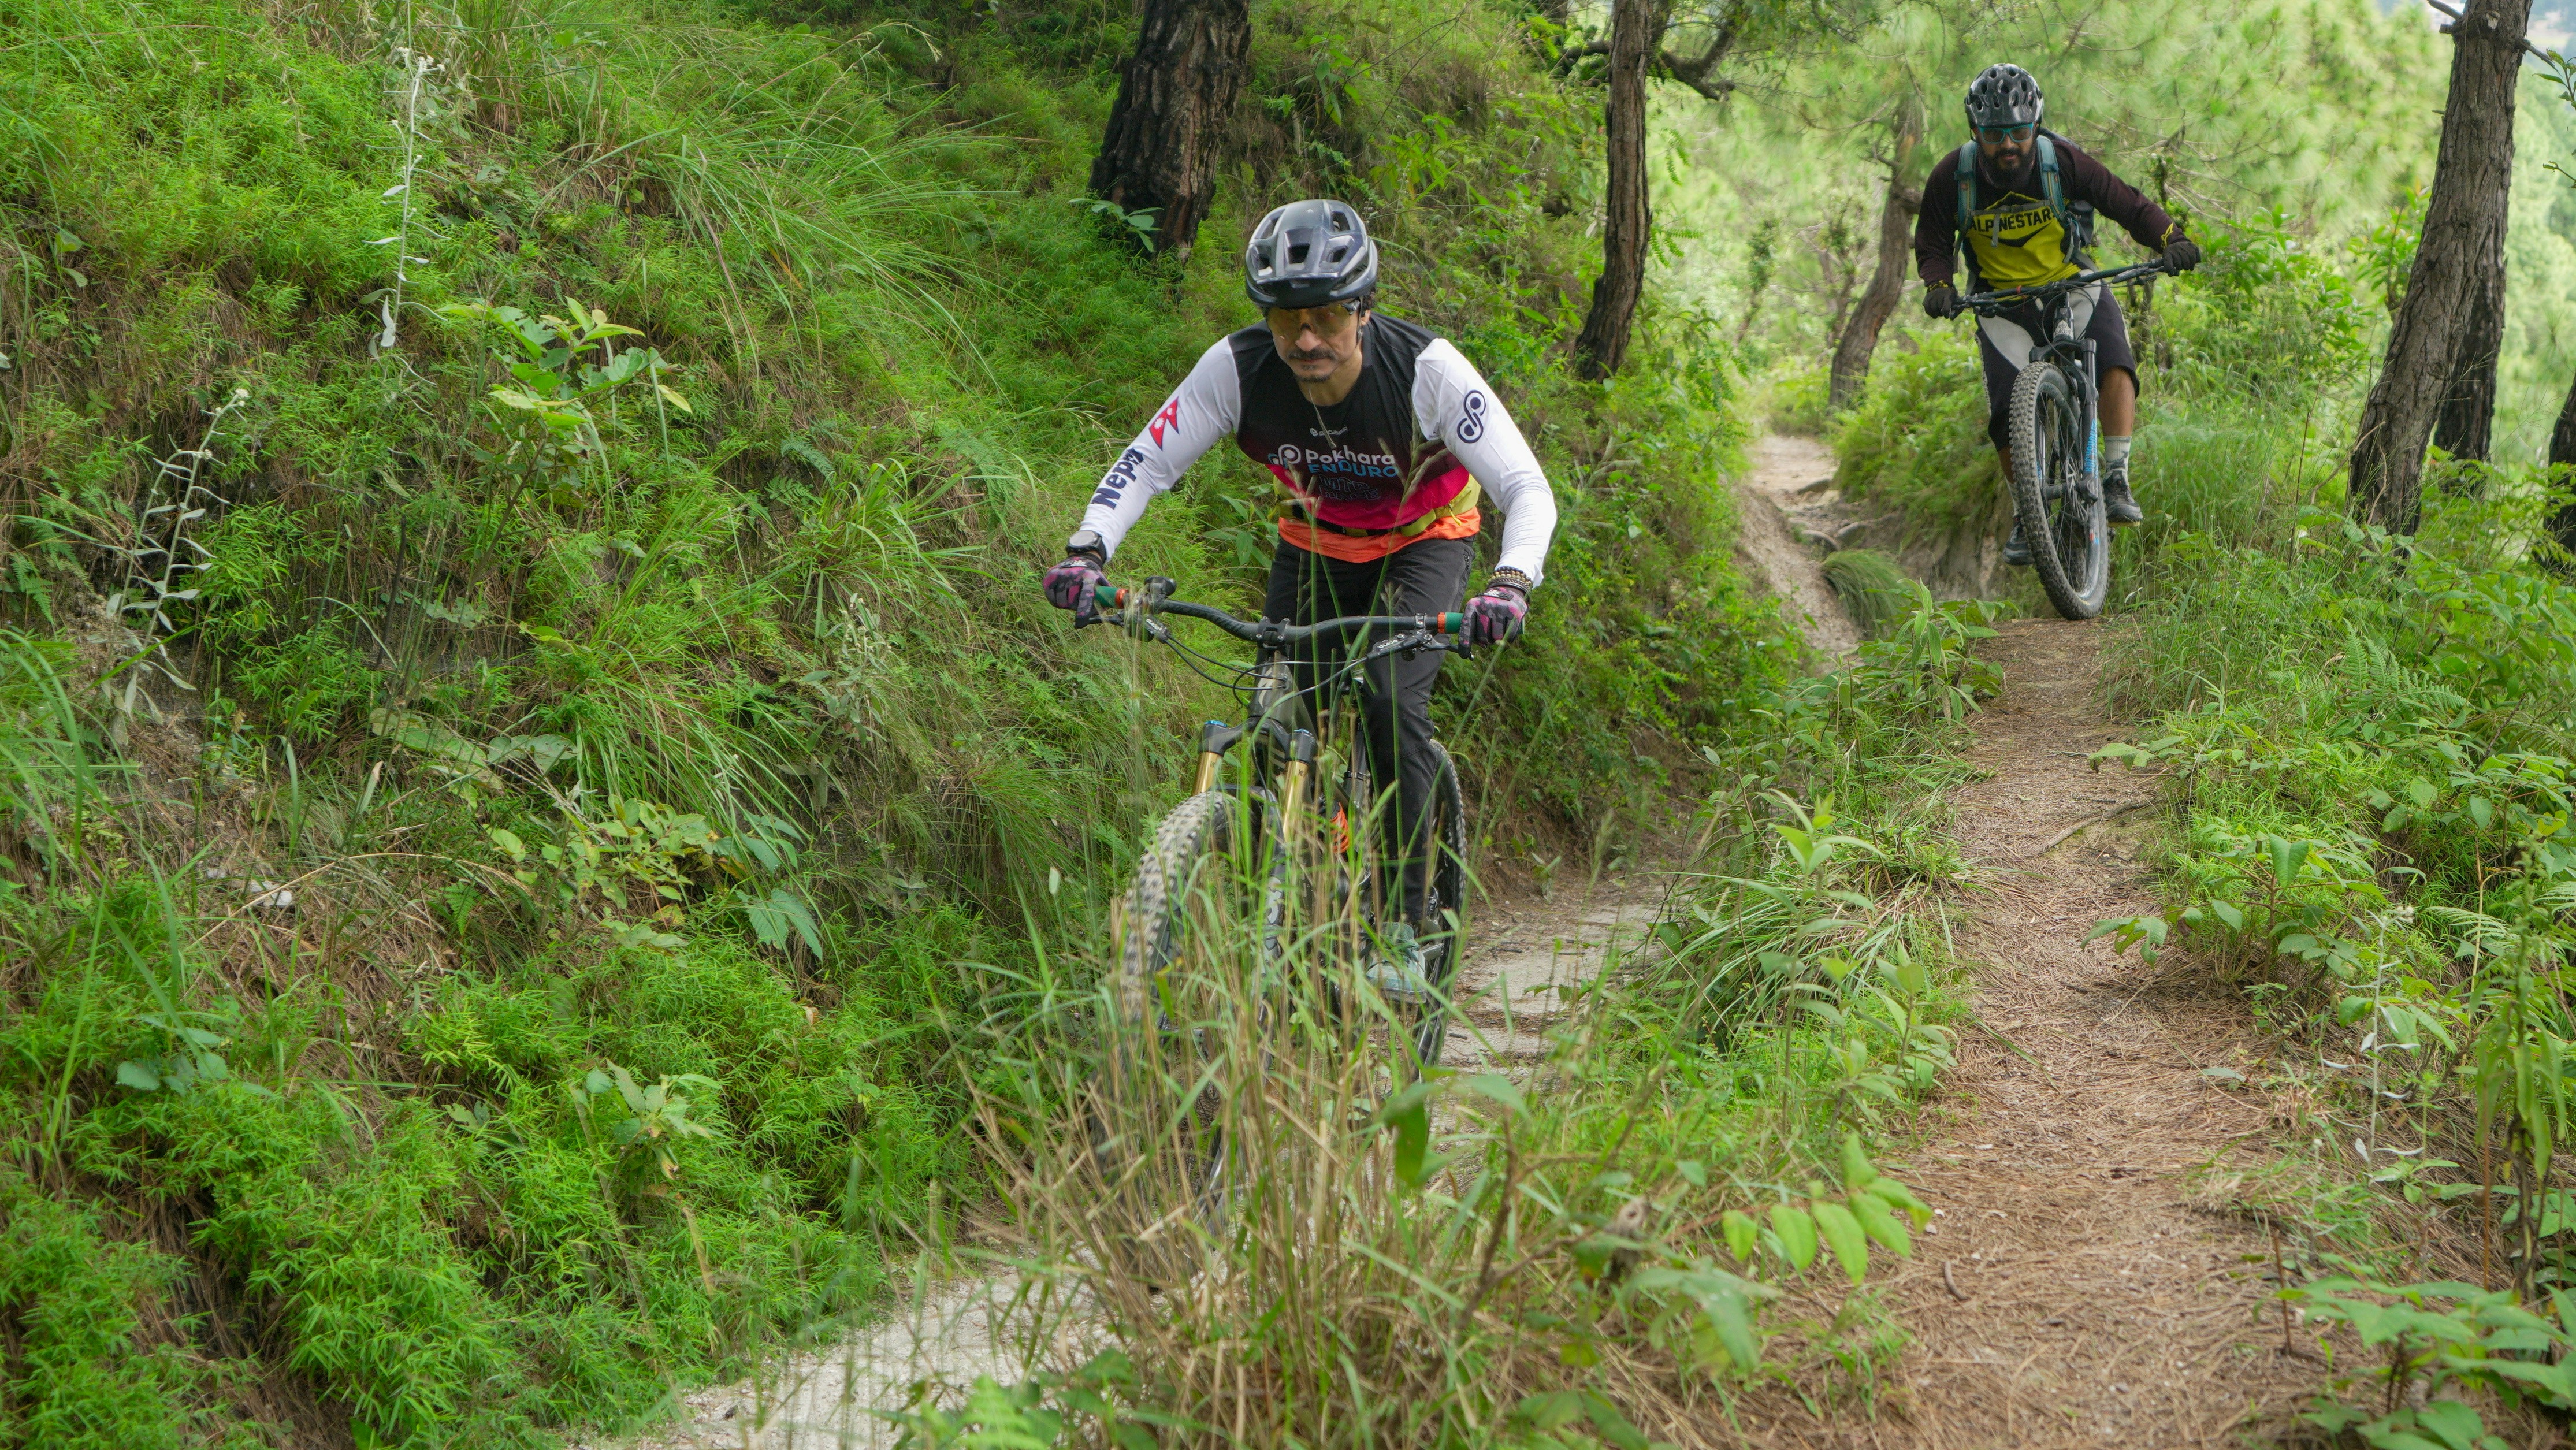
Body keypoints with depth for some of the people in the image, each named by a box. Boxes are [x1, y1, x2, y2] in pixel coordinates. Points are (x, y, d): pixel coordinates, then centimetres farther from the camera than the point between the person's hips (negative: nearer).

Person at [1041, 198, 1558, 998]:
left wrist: (1511, 583, -54)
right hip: (1315, 543, 3)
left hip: (1425, 541, -3)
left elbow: (1528, 489, -35)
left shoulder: (1428, 368, -33)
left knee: (1392, 702, -25)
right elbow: (1145, 462, -22)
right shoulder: (1238, 367, -26)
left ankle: (1404, 923, -14)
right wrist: (1088, 551, -40)